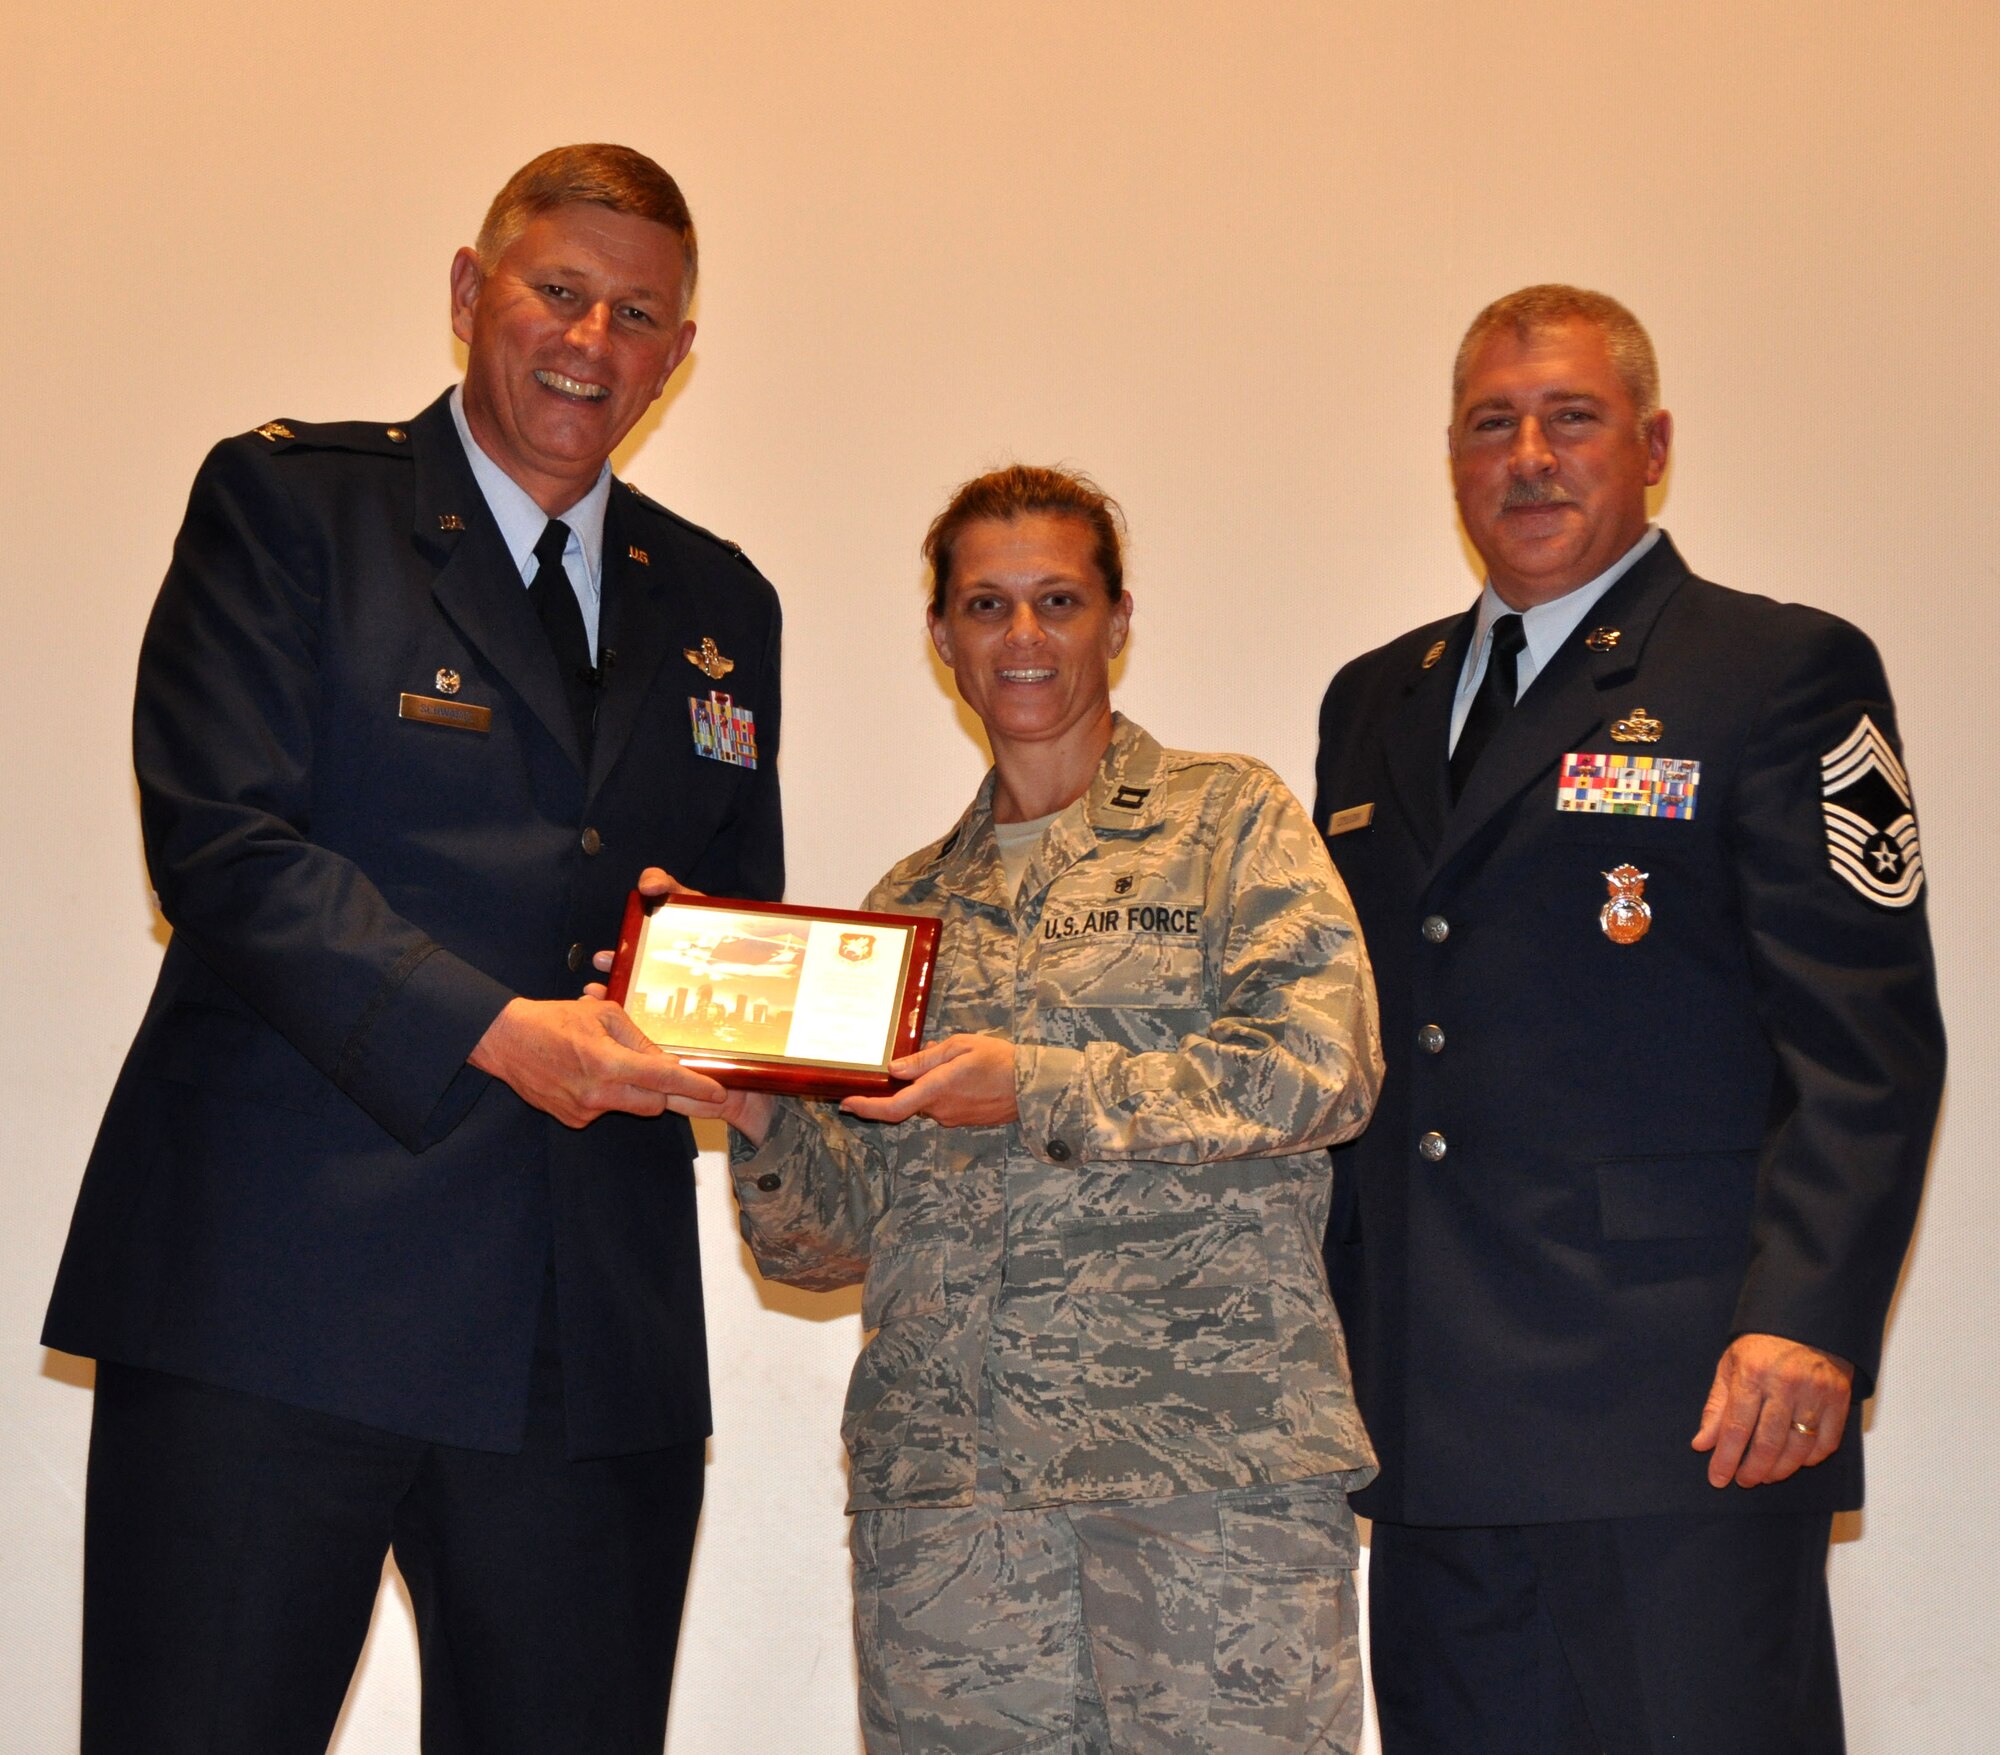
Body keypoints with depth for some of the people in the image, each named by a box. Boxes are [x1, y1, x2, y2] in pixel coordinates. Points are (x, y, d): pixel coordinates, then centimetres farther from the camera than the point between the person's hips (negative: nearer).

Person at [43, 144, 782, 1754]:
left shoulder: (719, 605, 18)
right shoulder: (286, 501, 4)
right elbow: (219, 838, -9)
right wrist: (492, 1030, -19)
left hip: (595, 1321, 4)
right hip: (278, 1280, -4)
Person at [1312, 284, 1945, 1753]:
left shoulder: (1783, 672, 1)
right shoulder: (1375, 703, 18)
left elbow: (1867, 1042, -7)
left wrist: (1808, 1320, -18)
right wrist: (1329, 1340, 14)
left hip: (1686, 1419, -5)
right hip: (1433, 1418, 5)